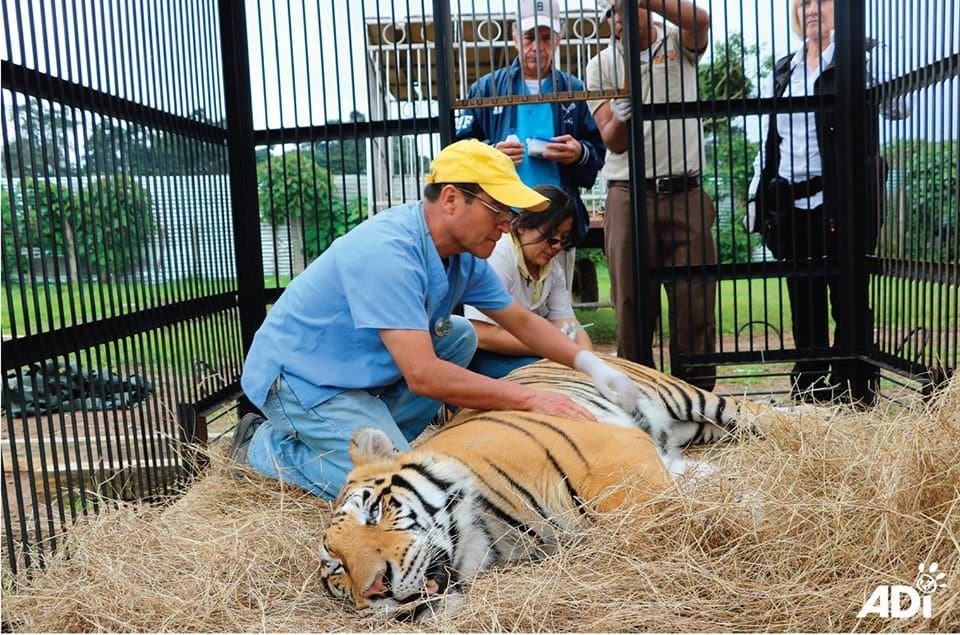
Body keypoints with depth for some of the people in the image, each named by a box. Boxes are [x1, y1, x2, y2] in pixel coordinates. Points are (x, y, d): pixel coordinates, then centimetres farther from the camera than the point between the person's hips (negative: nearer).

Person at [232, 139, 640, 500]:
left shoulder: (464, 253, -3)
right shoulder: (388, 252, -30)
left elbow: (522, 322, 9)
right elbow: (423, 376, -33)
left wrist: (590, 363, -3)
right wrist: (530, 399, -27)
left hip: (363, 373, 9)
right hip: (303, 378, -9)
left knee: (461, 336, 6)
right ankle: (268, 447, 2)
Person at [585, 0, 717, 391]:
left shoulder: (679, 42, 9)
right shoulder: (602, 65, 8)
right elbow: (613, 142, 0)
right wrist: (620, 115, -22)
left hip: (685, 192, 0)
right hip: (628, 195, 0)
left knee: (695, 300, 2)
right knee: (632, 304, 2)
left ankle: (696, 393, 12)